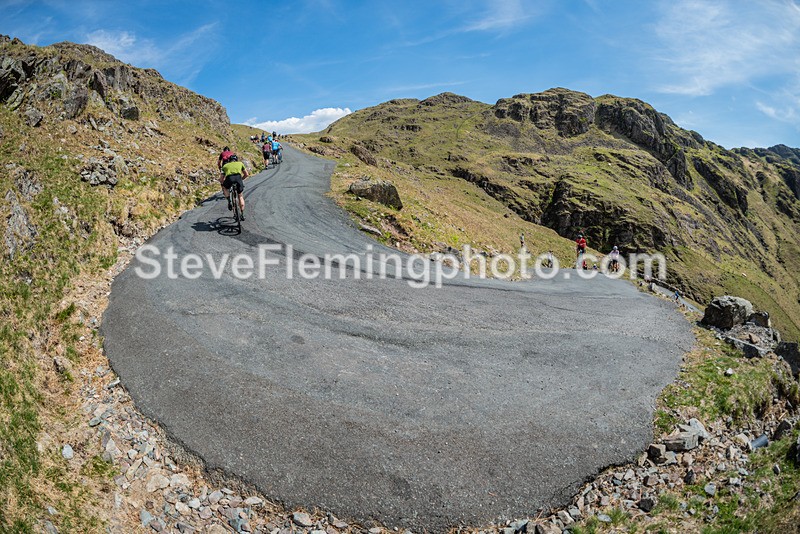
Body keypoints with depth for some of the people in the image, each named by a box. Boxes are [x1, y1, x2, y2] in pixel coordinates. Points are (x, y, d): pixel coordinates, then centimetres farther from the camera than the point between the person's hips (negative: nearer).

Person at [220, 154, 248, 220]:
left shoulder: (225, 165, 32)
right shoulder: (240, 163, 33)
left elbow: (221, 179, 32)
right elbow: (246, 174, 35)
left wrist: (222, 184, 52)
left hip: (229, 178, 0)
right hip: (238, 177, 0)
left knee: (224, 187, 34)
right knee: (240, 196, 21)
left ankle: (229, 202, 14)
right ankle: (242, 214, 16)